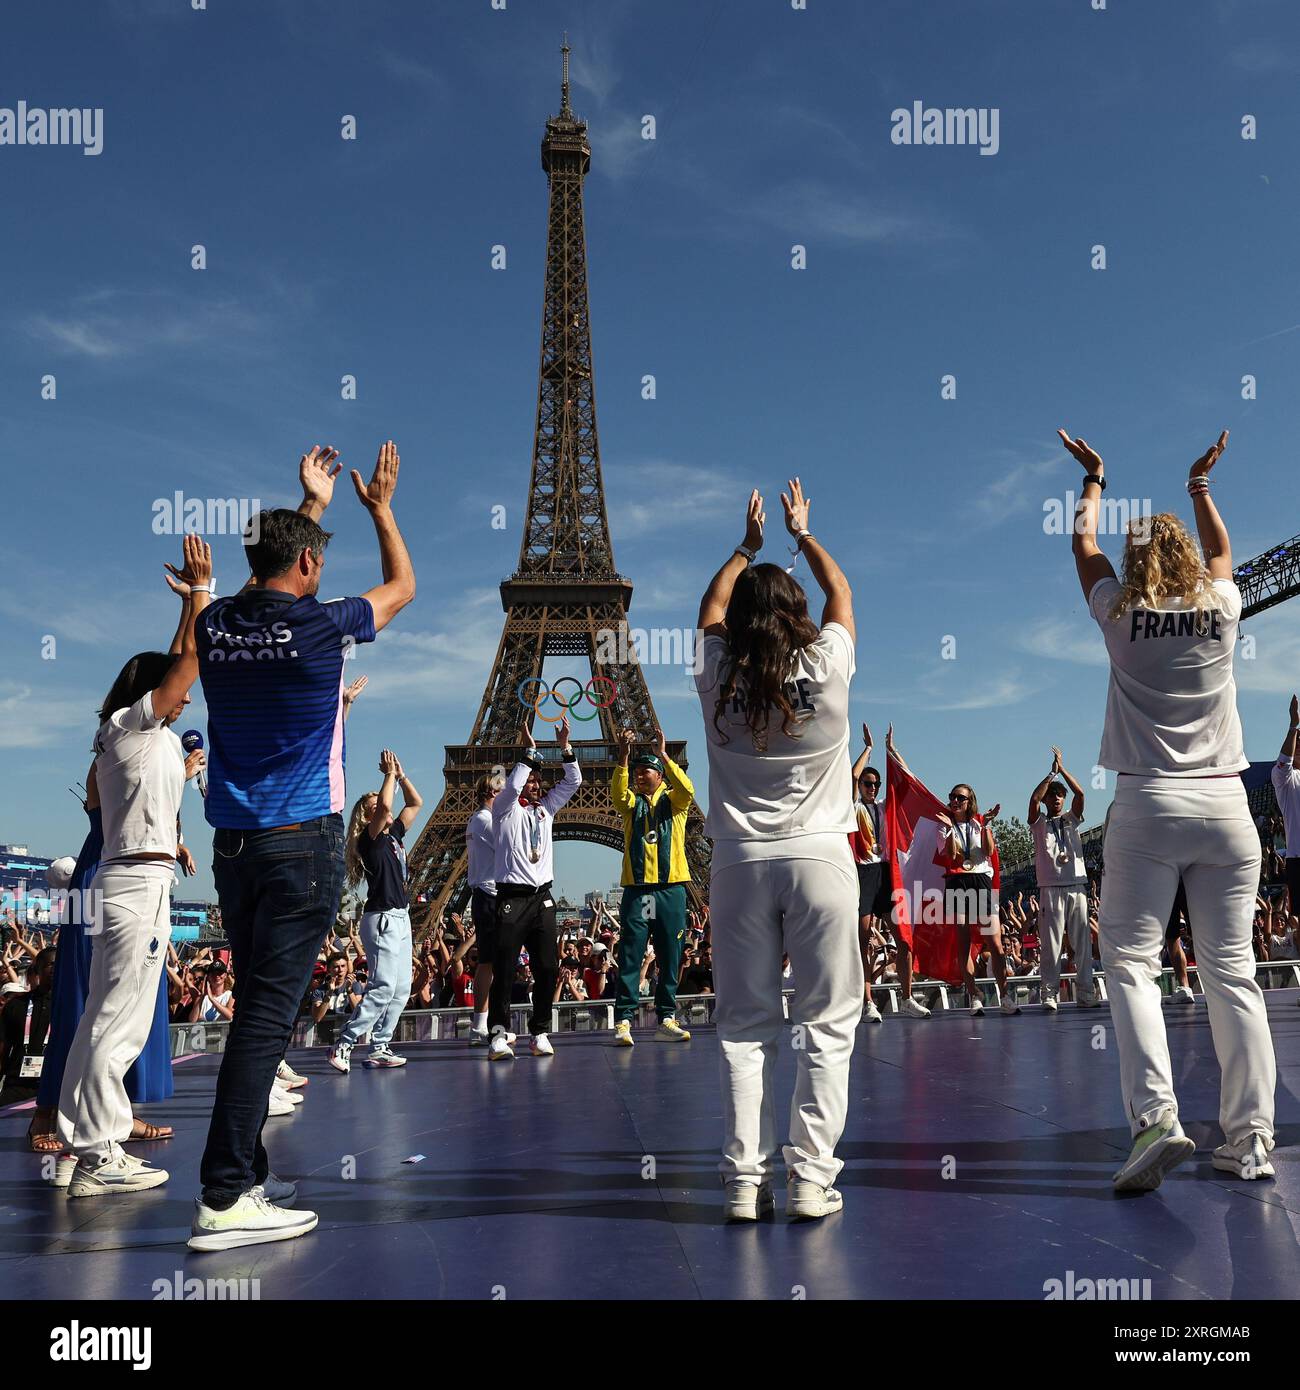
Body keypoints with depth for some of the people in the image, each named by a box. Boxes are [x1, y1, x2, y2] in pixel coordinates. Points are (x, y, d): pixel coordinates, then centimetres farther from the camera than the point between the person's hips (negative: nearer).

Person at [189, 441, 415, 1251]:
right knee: (268, 1014, -6)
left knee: (259, 1008, 14)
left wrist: (311, 504, 38)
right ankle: (224, 1199, -5)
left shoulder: (218, 626, 6)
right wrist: (380, 506, 23)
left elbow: (269, 585, 30)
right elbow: (402, 587, 9)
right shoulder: (319, 627, -10)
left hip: (233, 844, 7)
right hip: (302, 843, -7)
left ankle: (246, 1174, 21)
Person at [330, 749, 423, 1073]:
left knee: (402, 988, 7)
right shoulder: (370, 838, -8)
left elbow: (416, 803, 22)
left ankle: (378, 1049, 9)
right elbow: (385, 805, -26)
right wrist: (389, 774, -13)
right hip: (382, 918, -9)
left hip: (400, 917, 9)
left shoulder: (394, 834, 14)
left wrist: (400, 774, 11)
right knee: (383, 987, -14)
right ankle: (343, 1046, -10)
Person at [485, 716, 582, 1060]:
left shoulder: (546, 809, 18)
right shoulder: (505, 809, 5)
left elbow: (573, 781, 13)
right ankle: (499, 1034, -5)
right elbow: (511, 786, -16)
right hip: (511, 897, -5)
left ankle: (540, 1032, 10)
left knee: (548, 969, 2)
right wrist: (530, 751, -14)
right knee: (504, 969, -7)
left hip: (542, 897, 5)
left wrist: (565, 746, 2)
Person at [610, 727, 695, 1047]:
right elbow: (617, 795, -11)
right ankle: (624, 1021, -5)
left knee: (670, 959, 4)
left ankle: (666, 1019, 12)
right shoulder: (632, 802, 12)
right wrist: (623, 756, -20)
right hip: (636, 889, 0)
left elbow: (687, 789, -14)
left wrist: (663, 753, -19)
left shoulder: (674, 801, 9)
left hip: (672, 888, 0)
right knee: (630, 957, -5)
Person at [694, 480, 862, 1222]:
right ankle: (811, 1178, 5)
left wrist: (748, 546, 33)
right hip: (820, 857, -1)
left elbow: (711, 609, 22)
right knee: (828, 1023, 5)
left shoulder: (718, 677, 0)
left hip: (741, 863, 2)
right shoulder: (826, 668, -4)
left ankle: (746, 1180, 7)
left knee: (745, 1027, 7)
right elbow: (842, 594, 16)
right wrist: (802, 532, 30)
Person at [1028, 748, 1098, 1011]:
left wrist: (1062, 769, 4)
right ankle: (1049, 994, -5)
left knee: (1082, 942, 1)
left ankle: (1085, 993, 4)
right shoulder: (1039, 824, 10)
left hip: (1077, 884, 3)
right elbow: (1034, 799, -7)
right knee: (1050, 943, -5)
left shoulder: (1071, 820, 17)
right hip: (1050, 887, -2)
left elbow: (1080, 793, 3)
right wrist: (1052, 773, 0)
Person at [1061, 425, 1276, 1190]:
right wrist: (1201, 484, 44)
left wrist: (1094, 478, 37)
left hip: (1149, 804, -3)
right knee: (1233, 971, 5)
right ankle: (1250, 1138, 6)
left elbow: (1084, 543, 22)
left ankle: (1156, 1116, -16)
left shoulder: (1120, 614, 3)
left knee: (1131, 962, -1)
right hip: (1226, 804, 3)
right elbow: (1222, 550, 31)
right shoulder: (1221, 608, 8)